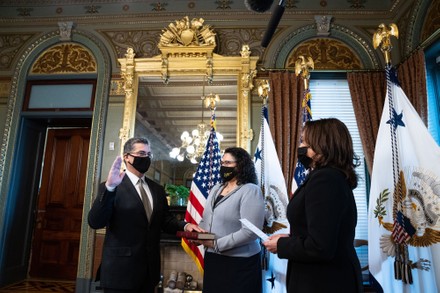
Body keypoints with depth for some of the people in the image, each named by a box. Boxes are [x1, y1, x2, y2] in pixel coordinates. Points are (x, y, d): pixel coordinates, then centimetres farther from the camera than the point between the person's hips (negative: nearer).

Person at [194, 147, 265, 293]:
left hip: (239, 262, -7)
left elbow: (250, 231, -23)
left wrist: (217, 244, -21)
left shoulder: (250, 190, -14)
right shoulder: (215, 189, 10)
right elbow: (205, 220, 16)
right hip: (212, 258, 7)